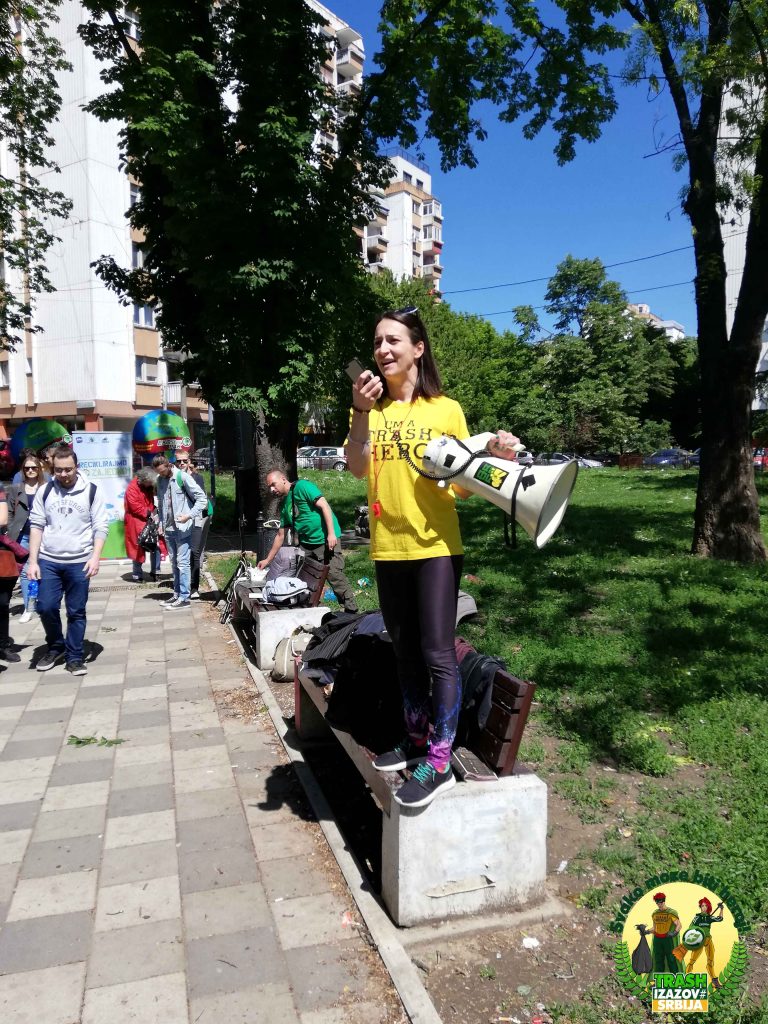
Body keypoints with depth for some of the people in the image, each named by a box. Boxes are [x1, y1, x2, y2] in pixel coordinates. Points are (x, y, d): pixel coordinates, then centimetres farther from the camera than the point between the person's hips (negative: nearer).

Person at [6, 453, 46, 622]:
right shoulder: (15, 488, 6)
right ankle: (27, 609, 10)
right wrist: (11, 534, -1)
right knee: (24, 572, 3)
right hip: (22, 537, 2)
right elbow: (10, 513, 7)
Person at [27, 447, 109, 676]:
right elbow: (36, 526, 5)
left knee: (76, 612, 4)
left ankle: (75, 657, 17)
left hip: (79, 562, -2)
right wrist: (32, 560, -1)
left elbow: (101, 527, -3)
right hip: (48, 561, 2)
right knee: (46, 607, 1)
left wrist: (95, 558, -13)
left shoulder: (91, 491, -2)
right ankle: (56, 647, 26)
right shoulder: (44, 491, 3)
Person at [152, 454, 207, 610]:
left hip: (182, 528, -7)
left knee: (182, 562, -4)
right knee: (174, 562, 13)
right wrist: (161, 523, 9)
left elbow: (202, 498, -12)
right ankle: (177, 594, 21)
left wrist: (189, 516, -19)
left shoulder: (182, 477, -10)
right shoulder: (160, 480, 9)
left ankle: (184, 598, 0)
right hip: (168, 528, 7)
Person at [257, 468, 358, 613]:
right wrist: (267, 560, 20)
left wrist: (331, 533, -22)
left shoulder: (302, 486, -6)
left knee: (335, 575, -13)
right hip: (306, 543, 9)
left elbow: (324, 506, -14)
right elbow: (280, 535, 22)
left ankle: (352, 611, -6)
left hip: (326, 540, -9)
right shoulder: (285, 505, 17)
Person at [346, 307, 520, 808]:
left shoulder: (447, 409, -1)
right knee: (406, 651, 16)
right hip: (388, 547, 4)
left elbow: (464, 484, 3)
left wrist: (496, 457, -14)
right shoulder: (370, 408, 6)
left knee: (438, 654, -3)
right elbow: (357, 467, -10)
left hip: (436, 546, -4)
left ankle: (440, 763, 9)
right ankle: (417, 740, 33)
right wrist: (361, 411, -21)